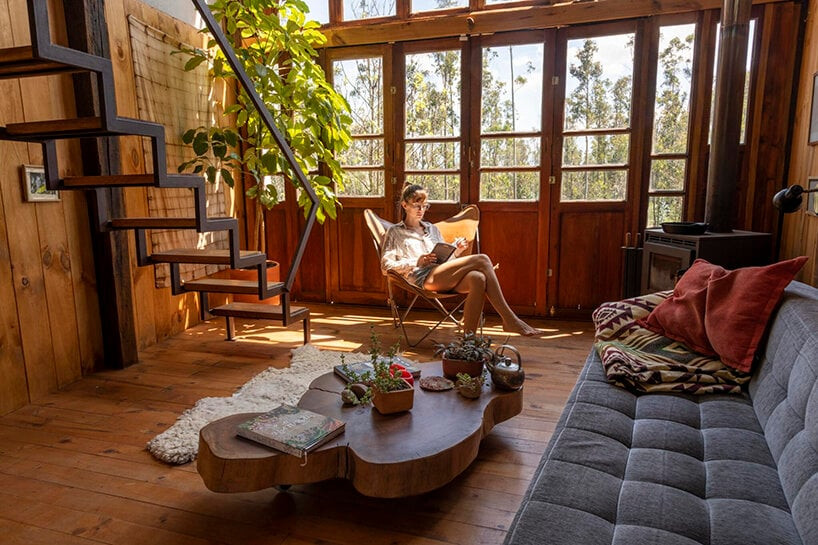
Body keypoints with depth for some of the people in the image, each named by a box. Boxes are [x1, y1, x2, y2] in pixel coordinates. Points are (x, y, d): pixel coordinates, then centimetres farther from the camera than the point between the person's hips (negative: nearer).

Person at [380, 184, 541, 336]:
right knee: (481, 259, -24)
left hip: (443, 277, 6)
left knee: (478, 279, -32)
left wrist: (456, 252, 6)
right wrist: (417, 262, -7)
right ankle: (510, 320, -26)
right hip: (424, 278, -5)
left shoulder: (432, 229, 32)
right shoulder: (395, 232, 17)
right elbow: (386, 265, 5)